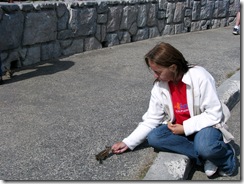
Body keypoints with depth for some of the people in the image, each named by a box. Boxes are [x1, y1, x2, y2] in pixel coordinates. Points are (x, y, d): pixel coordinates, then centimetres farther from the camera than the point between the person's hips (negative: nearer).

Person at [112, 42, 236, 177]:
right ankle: (206, 157, -18)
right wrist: (128, 142, -5)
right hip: (178, 127, 6)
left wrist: (185, 128, -25)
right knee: (153, 138, -21)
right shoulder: (159, 86, -9)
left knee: (205, 148, -38)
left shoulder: (199, 77, -24)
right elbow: (151, 119, -2)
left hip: (206, 124, -6)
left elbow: (214, 114, -22)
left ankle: (225, 154, -1)